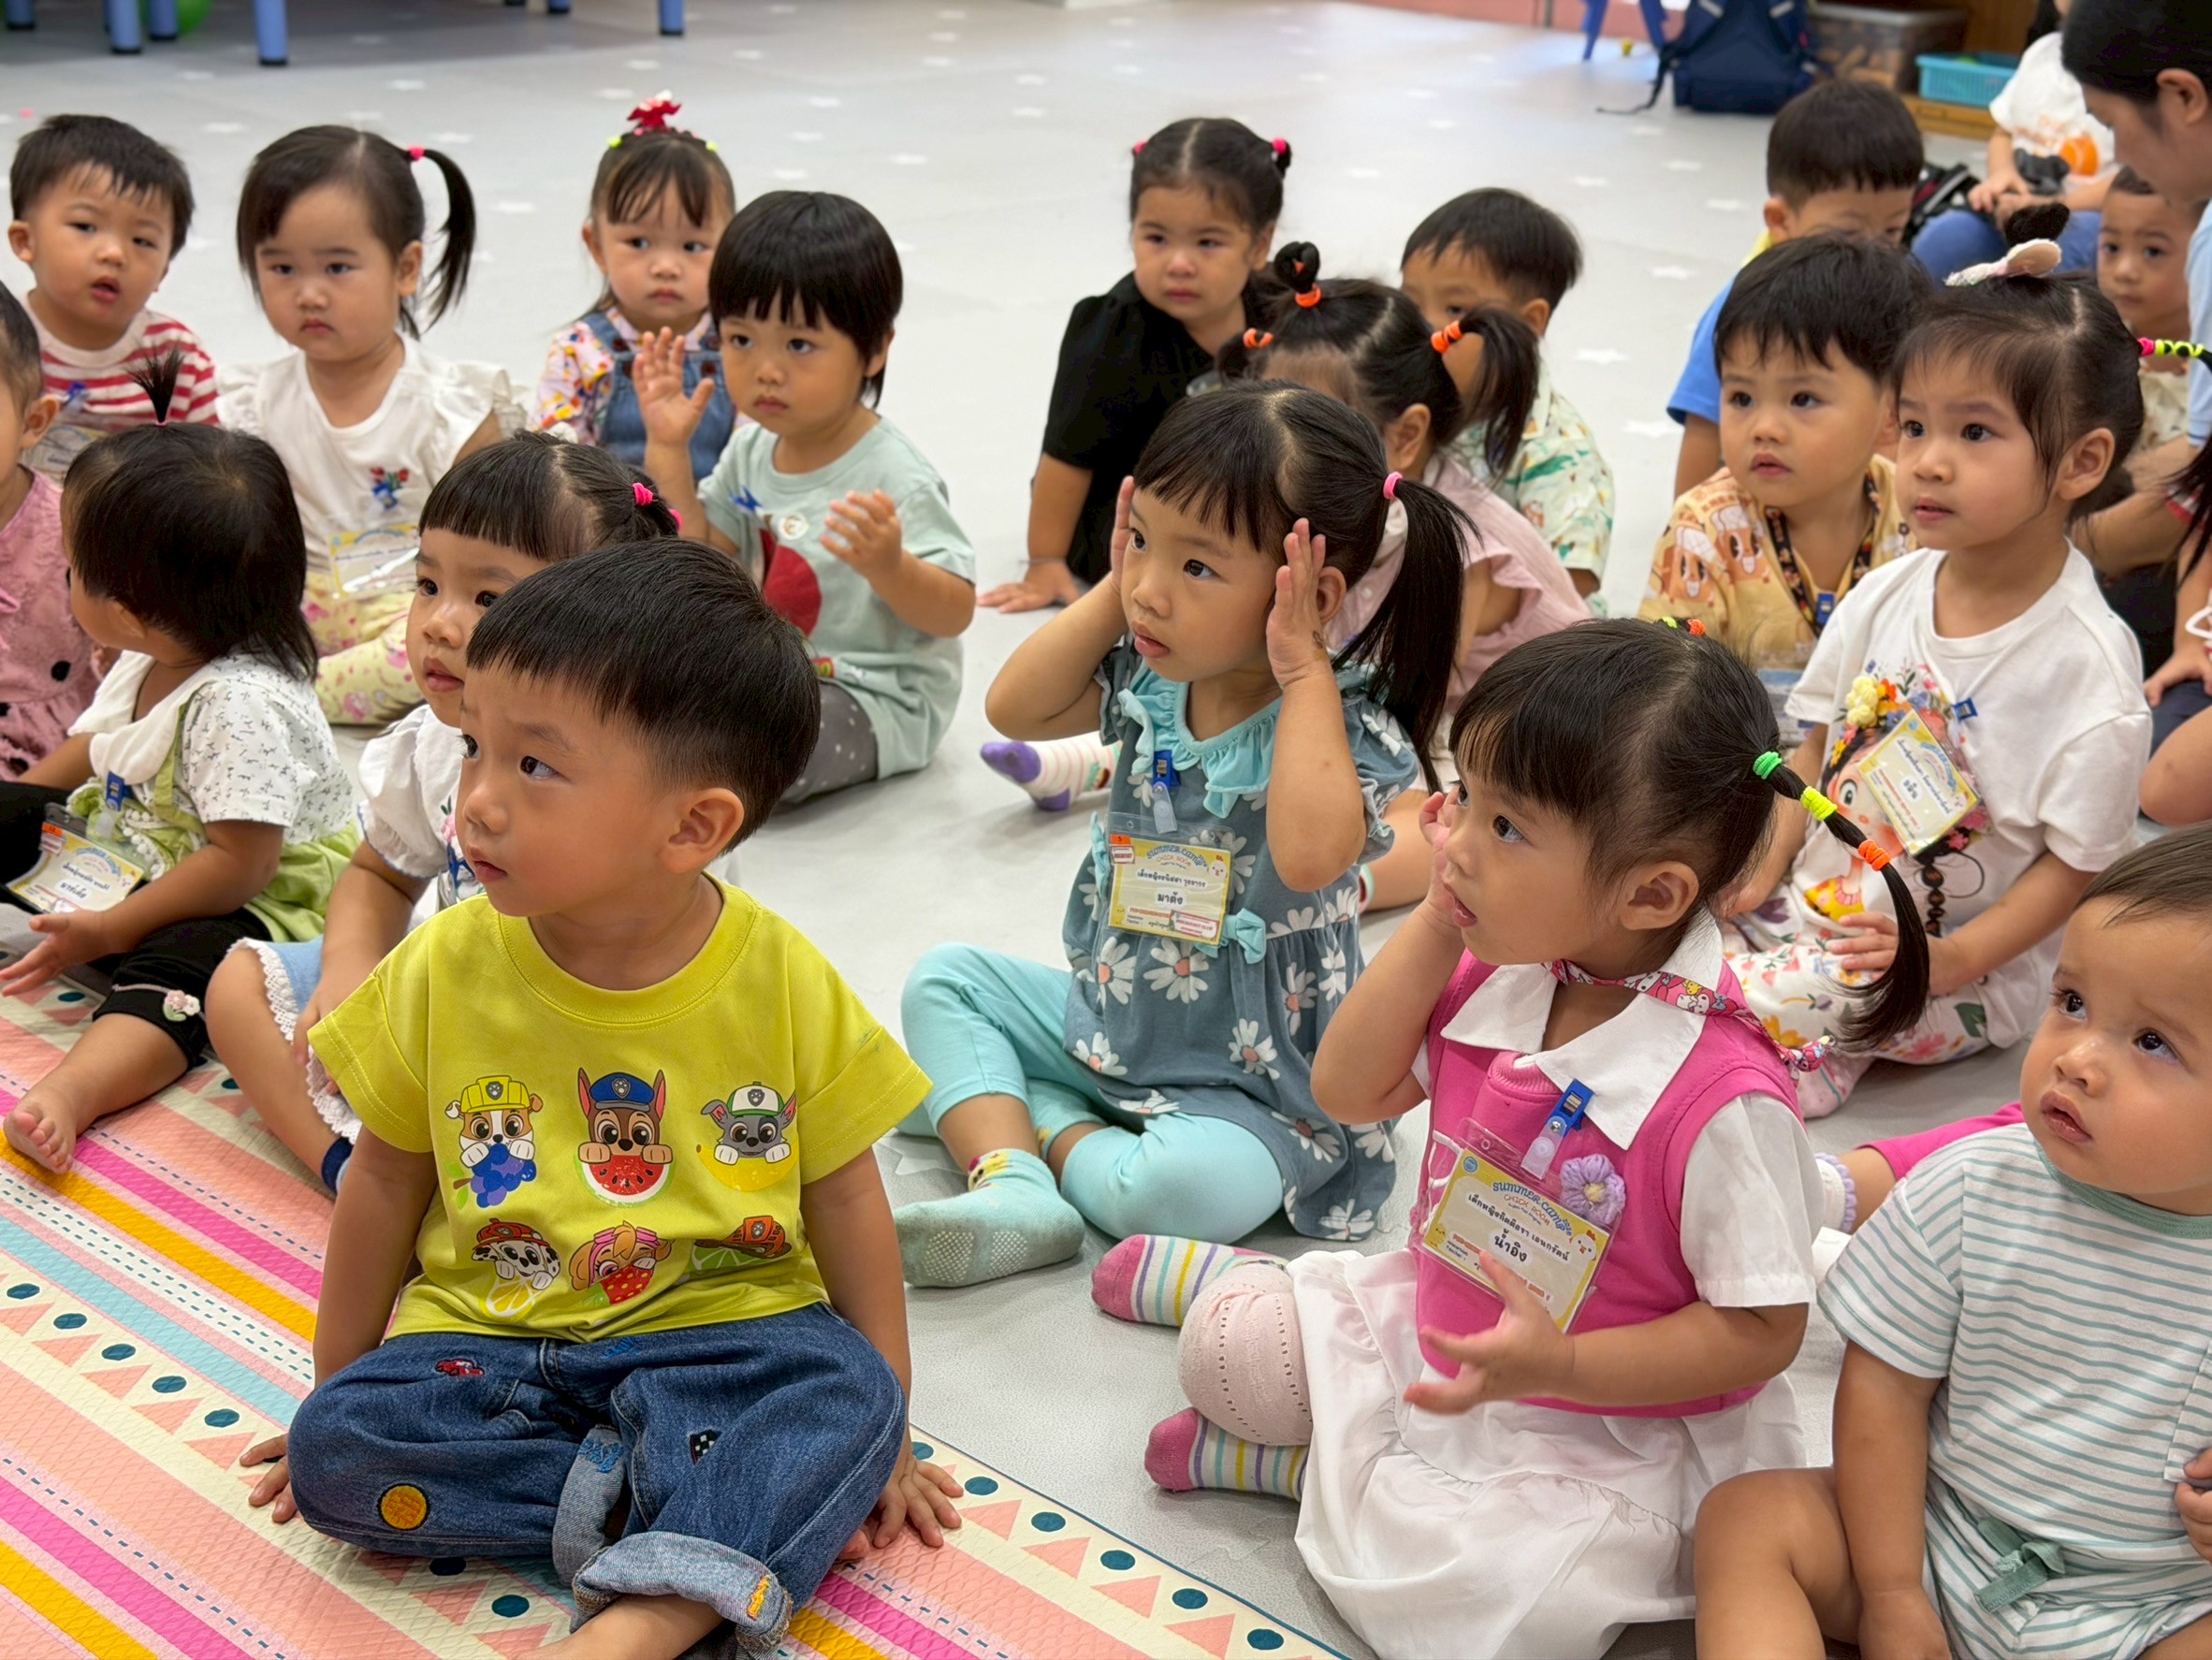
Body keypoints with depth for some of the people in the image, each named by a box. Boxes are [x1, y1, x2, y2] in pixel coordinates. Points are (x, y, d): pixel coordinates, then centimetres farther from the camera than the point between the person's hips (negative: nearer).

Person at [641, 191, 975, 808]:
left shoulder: (892, 477, -21)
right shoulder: (752, 449, 3)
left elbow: (954, 612, -21)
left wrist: (888, 566, -42)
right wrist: (668, 450, 2)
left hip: (878, 702, -8)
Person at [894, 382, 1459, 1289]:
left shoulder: (1346, 727, -24)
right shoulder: (1150, 678, -4)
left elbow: (1311, 857, -43)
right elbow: (1014, 708, -2)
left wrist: (1302, 671, -35)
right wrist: (1112, 593, -9)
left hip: (1249, 1084, -7)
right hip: (1109, 1022, 7)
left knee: (1189, 1187, -35)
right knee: (944, 981, 4)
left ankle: (1053, 1133, -4)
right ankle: (1012, 1186, -16)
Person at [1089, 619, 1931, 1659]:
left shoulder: (1723, 1101, -32)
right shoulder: (1497, 972, -12)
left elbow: (1761, 1329, -23)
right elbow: (1349, 1095, -2)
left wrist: (1558, 1363, -32)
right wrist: (1435, 925, -14)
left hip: (1605, 1423, -6)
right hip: (1431, 1328, 6)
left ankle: (1309, 1462, -2)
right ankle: (1238, 1281, 39)